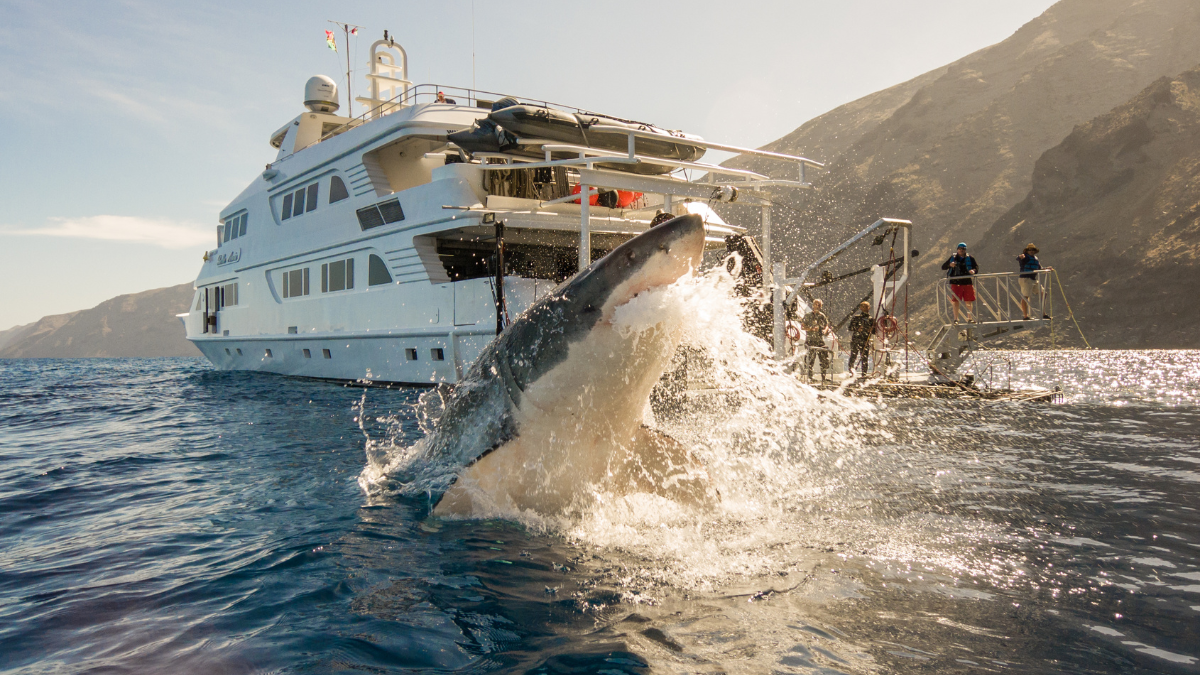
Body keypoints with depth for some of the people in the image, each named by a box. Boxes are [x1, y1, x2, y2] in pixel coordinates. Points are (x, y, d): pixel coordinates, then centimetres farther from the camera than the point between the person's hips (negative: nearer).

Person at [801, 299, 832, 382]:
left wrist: (825, 330, -6)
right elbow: (802, 326, 0)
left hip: (820, 339, 4)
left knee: (825, 358, -1)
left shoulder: (822, 316, 13)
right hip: (810, 339, -4)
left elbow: (827, 325, 17)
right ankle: (810, 377, -3)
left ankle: (823, 377, 10)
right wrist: (812, 329, -15)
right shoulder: (807, 316, 3)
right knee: (811, 358, -10)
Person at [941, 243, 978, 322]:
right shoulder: (953, 258, 7)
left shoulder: (969, 258, 8)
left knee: (969, 301, 5)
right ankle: (956, 319, 4)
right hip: (956, 283, -1)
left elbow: (976, 267, 6)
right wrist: (950, 265, -15)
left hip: (968, 283, 1)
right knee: (956, 301, -2)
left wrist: (974, 270, -18)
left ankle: (970, 318, 14)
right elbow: (943, 267, 6)